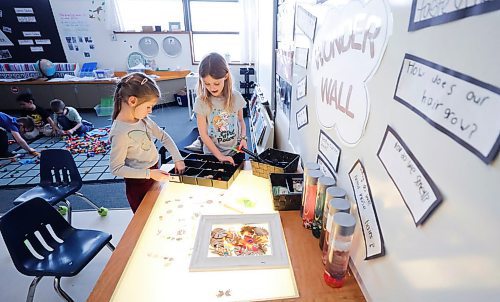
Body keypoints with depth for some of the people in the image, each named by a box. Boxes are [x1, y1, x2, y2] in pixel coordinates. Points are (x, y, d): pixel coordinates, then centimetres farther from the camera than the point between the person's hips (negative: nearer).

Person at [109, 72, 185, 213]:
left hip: (154, 174, 7)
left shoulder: (142, 119, -5)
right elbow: (116, 168, -23)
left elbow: (163, 136, 5)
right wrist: (149, 173, -26)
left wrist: (178, 159, -3)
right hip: (138, 185, -7)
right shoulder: (121, 133, -27)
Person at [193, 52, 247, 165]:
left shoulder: (236, 97, -9)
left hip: (236, 151, 2)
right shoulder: (201, 102, -15)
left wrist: (243, 137, -10)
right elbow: (203, 134, -13)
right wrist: (220, 156, -19)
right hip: (212, 154, -2)